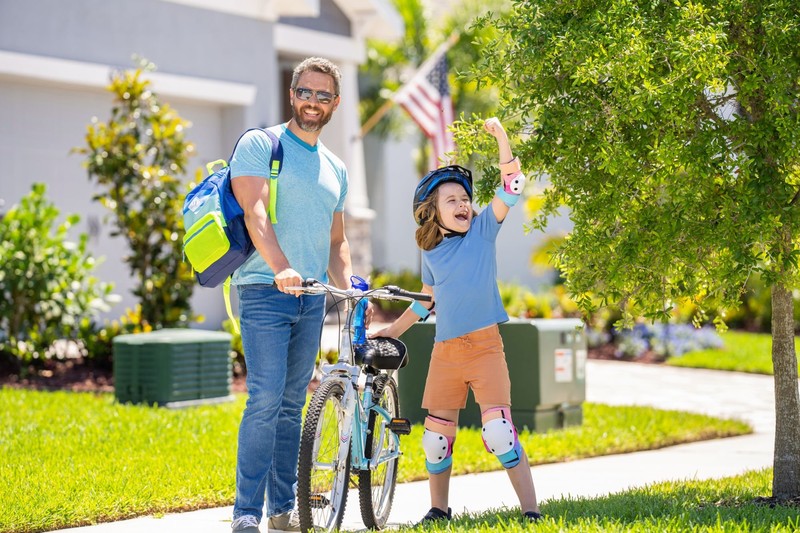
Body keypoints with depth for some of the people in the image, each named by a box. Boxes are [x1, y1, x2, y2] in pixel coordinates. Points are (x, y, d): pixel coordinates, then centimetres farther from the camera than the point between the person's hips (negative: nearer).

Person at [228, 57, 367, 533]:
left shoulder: (335, 168, 18)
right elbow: (255, 212, -16)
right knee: (266, 399, -14)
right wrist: (282, 268, -30)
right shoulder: (259, 144, -2)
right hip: (265, 291, -6)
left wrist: (349, 289, 6)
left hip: (312, 298, 6)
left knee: (293, 404, 9)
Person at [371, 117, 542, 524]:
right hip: (445, 350, 4)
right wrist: (391, 331, 24)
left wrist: (501, 137, -18)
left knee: (498, 429, -13)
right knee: (437, 433, 8)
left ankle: (530, 510, -8)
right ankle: (439, 510, 24)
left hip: (485, 345, -4)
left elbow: (510, 186, -8)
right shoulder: (431, 253, 11)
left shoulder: (482, 230, 3)